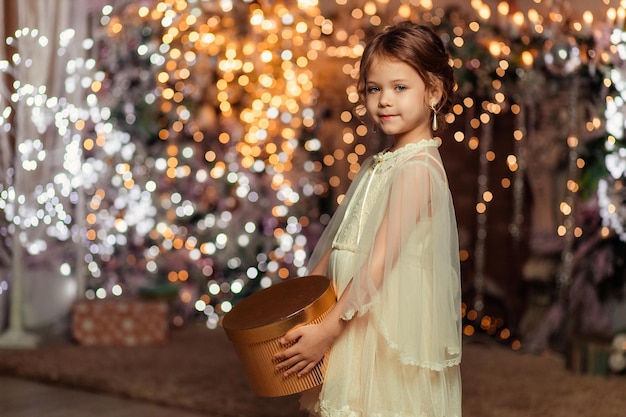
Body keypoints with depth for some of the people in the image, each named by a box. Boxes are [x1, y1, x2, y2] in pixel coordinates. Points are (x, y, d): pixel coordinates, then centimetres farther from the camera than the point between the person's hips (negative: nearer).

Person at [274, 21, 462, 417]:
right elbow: (341, 242, 14)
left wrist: (327, 329, -21)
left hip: (392, 334, -8)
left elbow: (380, 262, -21)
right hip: (359, 321, 8)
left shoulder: (418, 169, -17)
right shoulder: (382, 163, 11)